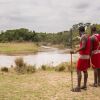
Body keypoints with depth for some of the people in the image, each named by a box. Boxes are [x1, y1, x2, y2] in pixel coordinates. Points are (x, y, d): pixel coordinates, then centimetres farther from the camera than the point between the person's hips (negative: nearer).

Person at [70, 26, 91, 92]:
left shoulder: (83, 37, -15)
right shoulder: (88, 36, 13)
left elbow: (83, 47, -27)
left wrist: (75, 51, -32)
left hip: (83, 56, -10)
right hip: (87, 56, 10)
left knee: (78, 71, -8)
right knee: (85, 70, 15)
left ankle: (78, 87, -8)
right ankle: (85, 85, 21)